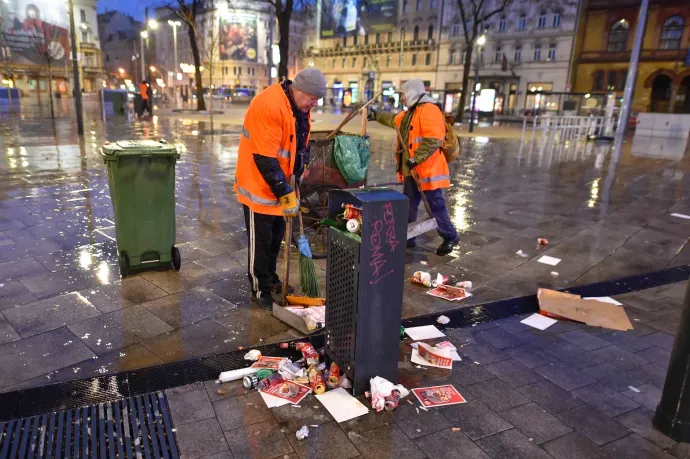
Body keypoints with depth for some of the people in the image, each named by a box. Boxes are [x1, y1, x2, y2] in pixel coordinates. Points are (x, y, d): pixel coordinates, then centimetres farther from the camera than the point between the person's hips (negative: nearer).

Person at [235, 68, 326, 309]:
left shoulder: (301, 106, 2)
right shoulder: (268, 106, -27)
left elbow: (301, 146, 11)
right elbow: (264, 158, -28)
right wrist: (286, 194, -25)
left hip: (282, 184, 8)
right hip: (260, 185, -8)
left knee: (276, 237, 19)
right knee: (260, 240, 3)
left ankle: (270, 279, 36)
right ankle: (260, 290, 19)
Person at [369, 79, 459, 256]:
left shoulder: (429, 110, -16)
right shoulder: (410, 112, 17)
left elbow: (434, 140, -26)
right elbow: (394, 120, 39)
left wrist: (415, 158, -28)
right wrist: (376, 116, 43)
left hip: (427, 170, -10)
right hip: (411, 170, 10)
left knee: (435, 205, -2)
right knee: (409, 204, 14)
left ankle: (450, 237, 13)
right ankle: (407, 237, 24)